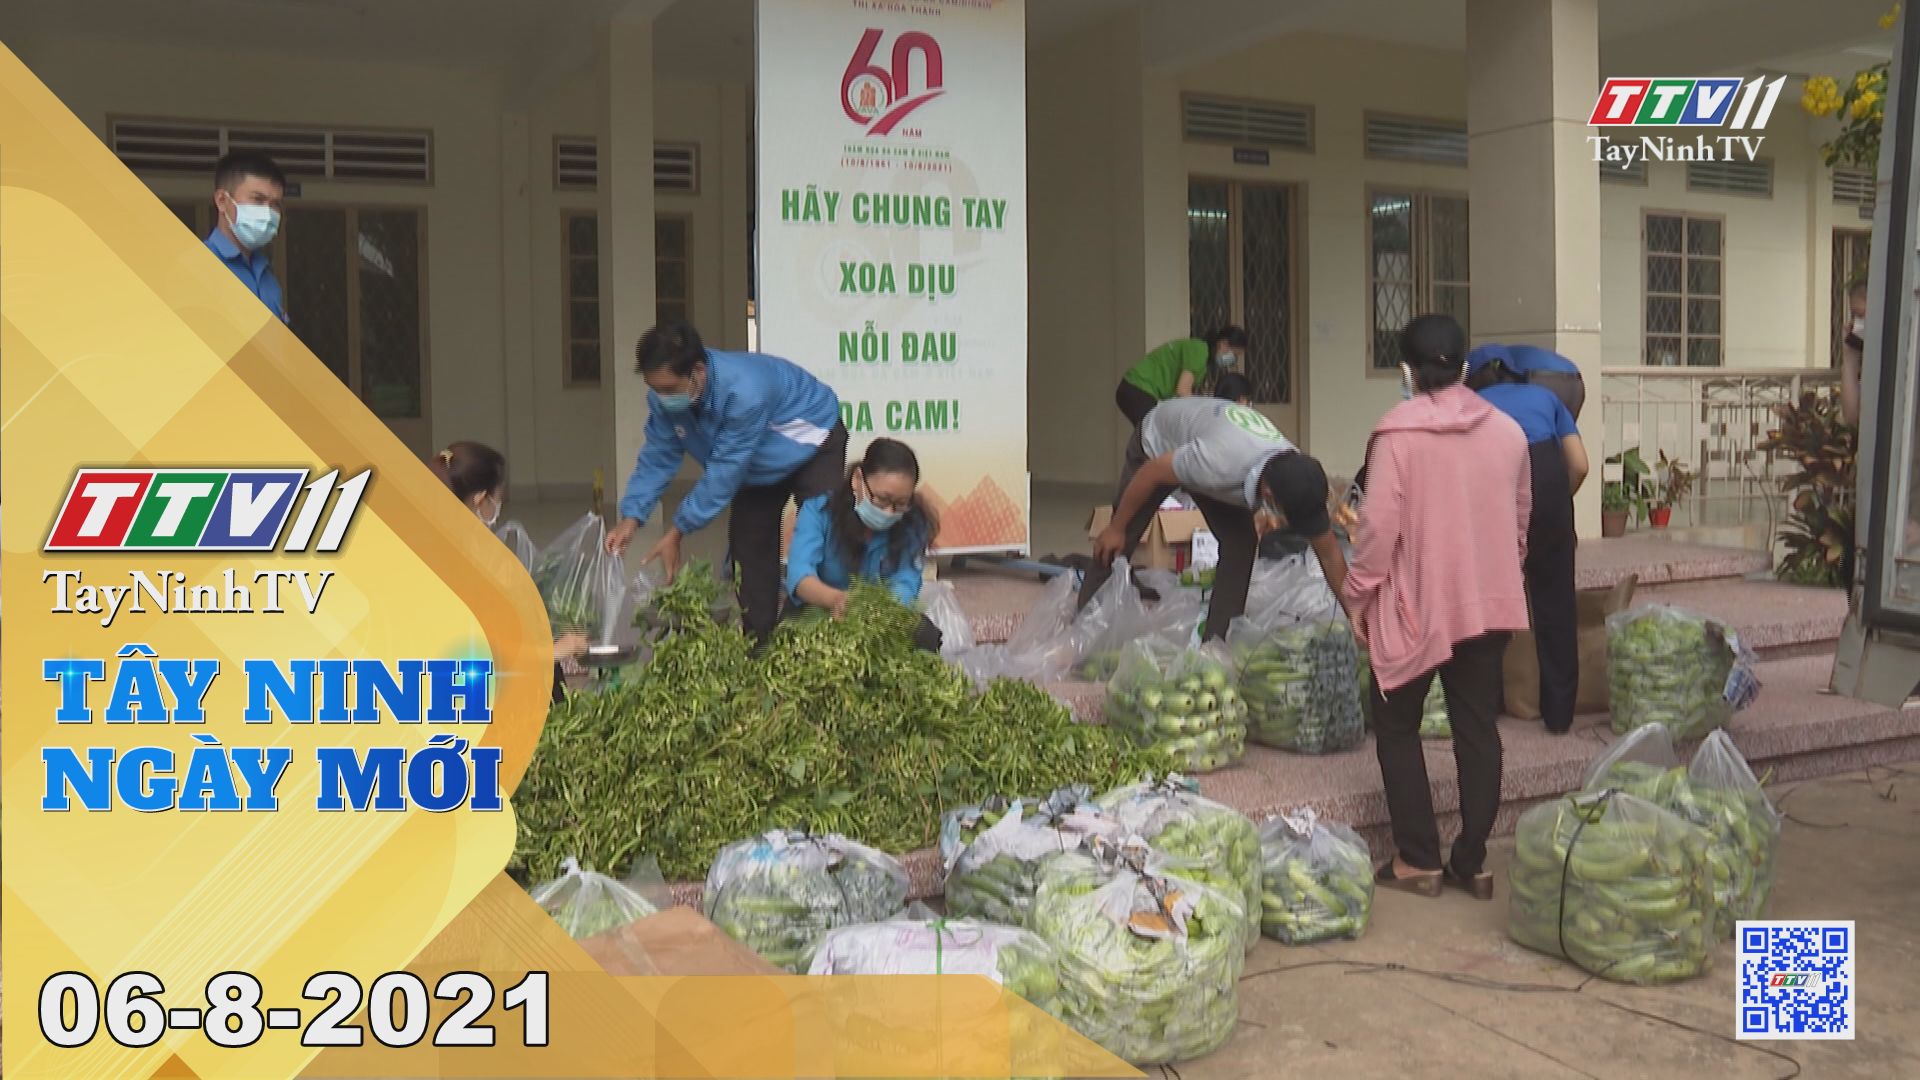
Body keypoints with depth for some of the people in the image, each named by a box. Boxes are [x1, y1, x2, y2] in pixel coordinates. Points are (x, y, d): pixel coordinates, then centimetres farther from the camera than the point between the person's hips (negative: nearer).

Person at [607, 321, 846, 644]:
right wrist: (631, 518, -27)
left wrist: (677, 532, -34)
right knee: (749, 545, 4)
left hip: (811, 445, -7)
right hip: (757, 463, 7)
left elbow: (724, 471, -39)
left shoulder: (744, 391, -44)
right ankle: (757, 639, 12)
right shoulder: (665, 397, -23)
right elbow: (658, 457, -15)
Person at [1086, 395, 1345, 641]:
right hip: (1157, 441, -4)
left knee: (1241, 543, -11)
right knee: (1118, 543, -1)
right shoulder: (1220, 462, -48)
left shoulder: (1298, 482, -30)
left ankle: (1216, 641, -1)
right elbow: (1150, 473, -29)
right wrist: (1116, 527, -17)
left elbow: (1330, 554, -15)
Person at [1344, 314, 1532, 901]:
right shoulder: (1508, 430, 3)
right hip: (1491, 604, 5)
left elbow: (1379, 523, -15)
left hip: (1416, 605, -5)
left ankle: (1418, 859, 10)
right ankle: (1471, 862, 15)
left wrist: (1359, 594, -5)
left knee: (1397, 727, 10)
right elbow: (1521, 516, 12)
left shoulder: (1398, 431, -13)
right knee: (1478, 730, 11)